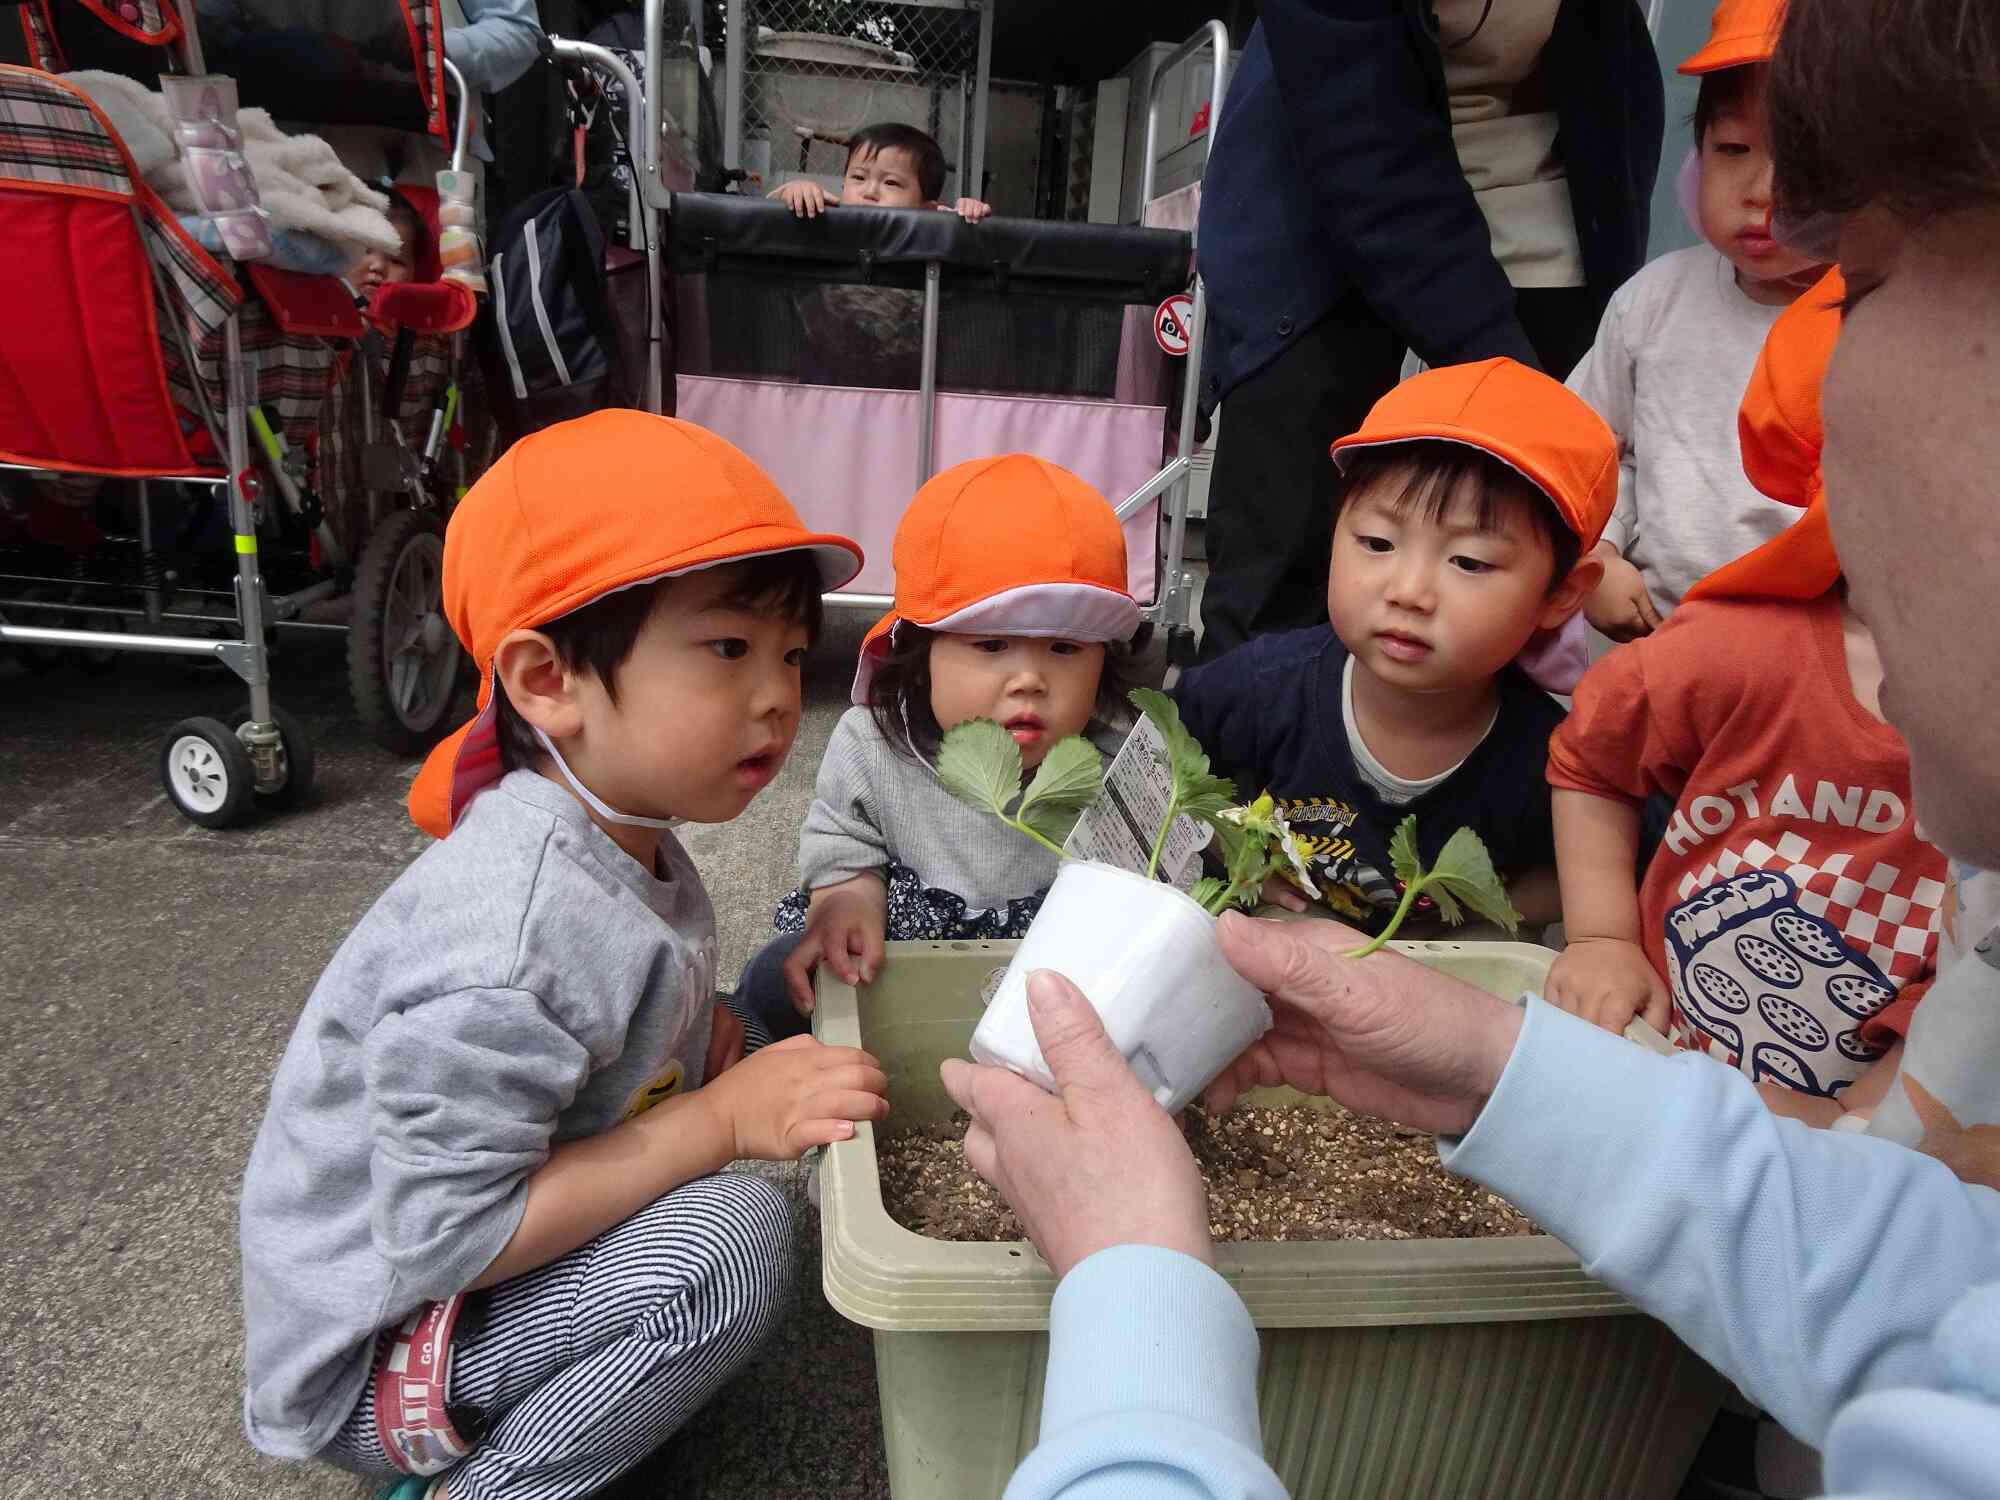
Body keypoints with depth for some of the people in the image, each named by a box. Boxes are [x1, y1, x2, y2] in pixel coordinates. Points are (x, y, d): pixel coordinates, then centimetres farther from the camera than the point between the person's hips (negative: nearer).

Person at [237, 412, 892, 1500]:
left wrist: (706, 1044, -8)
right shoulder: (514, 934, -33)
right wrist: (722, 1121, -29)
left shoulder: (627, 843, -5)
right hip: (367, 1358, -9)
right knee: (732, 1235, -26)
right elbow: (442, 1235, -30)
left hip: (476, 1267, 9)